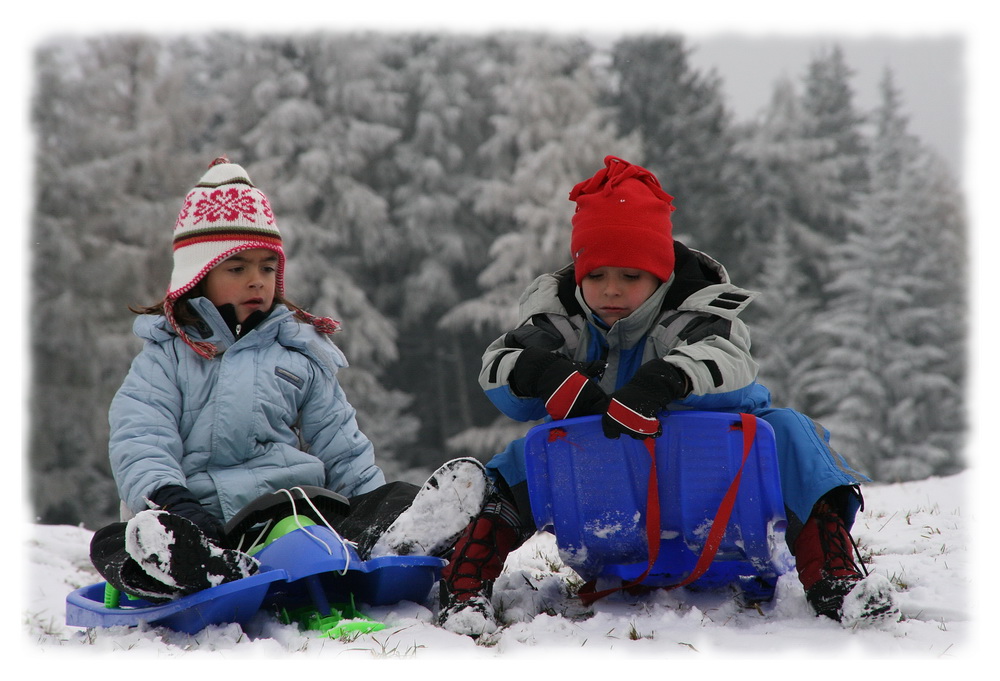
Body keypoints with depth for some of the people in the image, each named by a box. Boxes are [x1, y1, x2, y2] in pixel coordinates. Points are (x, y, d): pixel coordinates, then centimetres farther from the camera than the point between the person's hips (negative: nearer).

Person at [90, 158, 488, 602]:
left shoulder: (301, 353, 21)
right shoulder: (166, 356, 12)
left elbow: (340, 446, 21)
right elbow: (139, 439, -3)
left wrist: (380, 509, 5)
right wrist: (168, 499, -23)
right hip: (202, 513, -2)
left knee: (397, 501, -24)